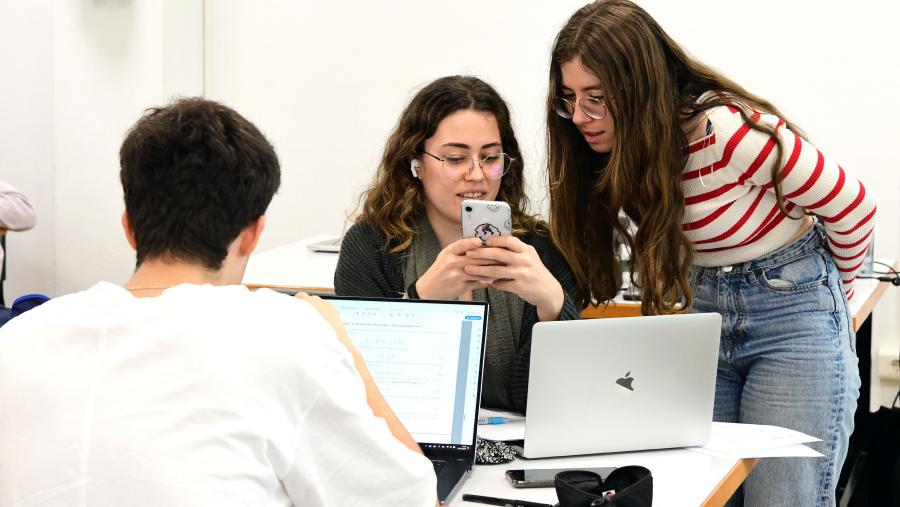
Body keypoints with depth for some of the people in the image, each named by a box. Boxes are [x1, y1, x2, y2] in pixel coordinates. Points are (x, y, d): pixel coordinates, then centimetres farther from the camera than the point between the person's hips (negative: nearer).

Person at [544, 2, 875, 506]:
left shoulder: (728, 130, -26)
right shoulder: (626, 149, -6)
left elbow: (853, 208, -14)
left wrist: (828, 291, 3)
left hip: (793, 317, -6)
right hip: (704, 312, 6)